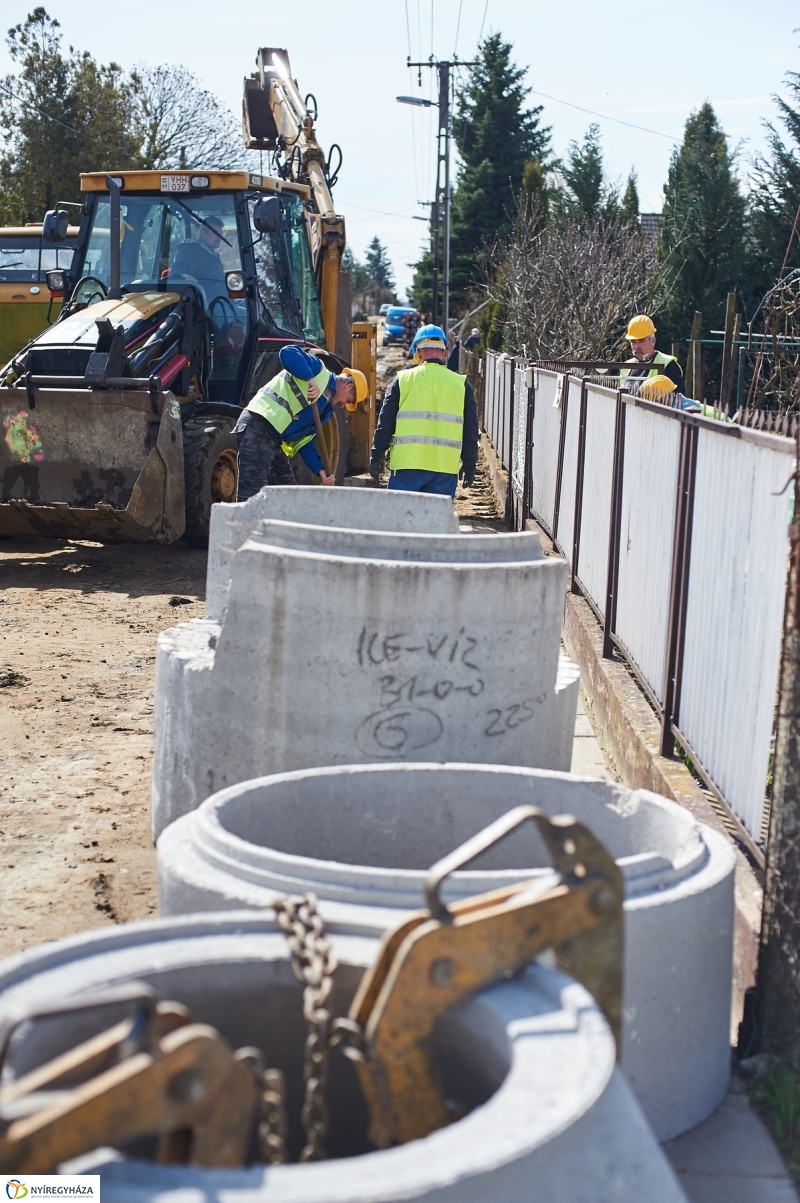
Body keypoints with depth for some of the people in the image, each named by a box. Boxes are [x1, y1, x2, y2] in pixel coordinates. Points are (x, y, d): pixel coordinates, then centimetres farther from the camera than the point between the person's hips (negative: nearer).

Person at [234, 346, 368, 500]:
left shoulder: (325, 409, 24)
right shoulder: (319, 371, 0)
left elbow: (305, 441, 20)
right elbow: (287, 353, -16)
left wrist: (320, 470, 7)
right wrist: (310, 379, -24)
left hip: (275, 443, 10)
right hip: (257, 429, -10)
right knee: (252, 494, -16)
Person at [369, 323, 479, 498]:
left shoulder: (403, 379, 3)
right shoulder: (461, 384, 7)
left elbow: (385, 424, 4)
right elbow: (470, 432, 9)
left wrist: (376, 457, 12)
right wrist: (469, 466, 16)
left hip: (407, 465, -1)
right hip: (445, 466, 1)